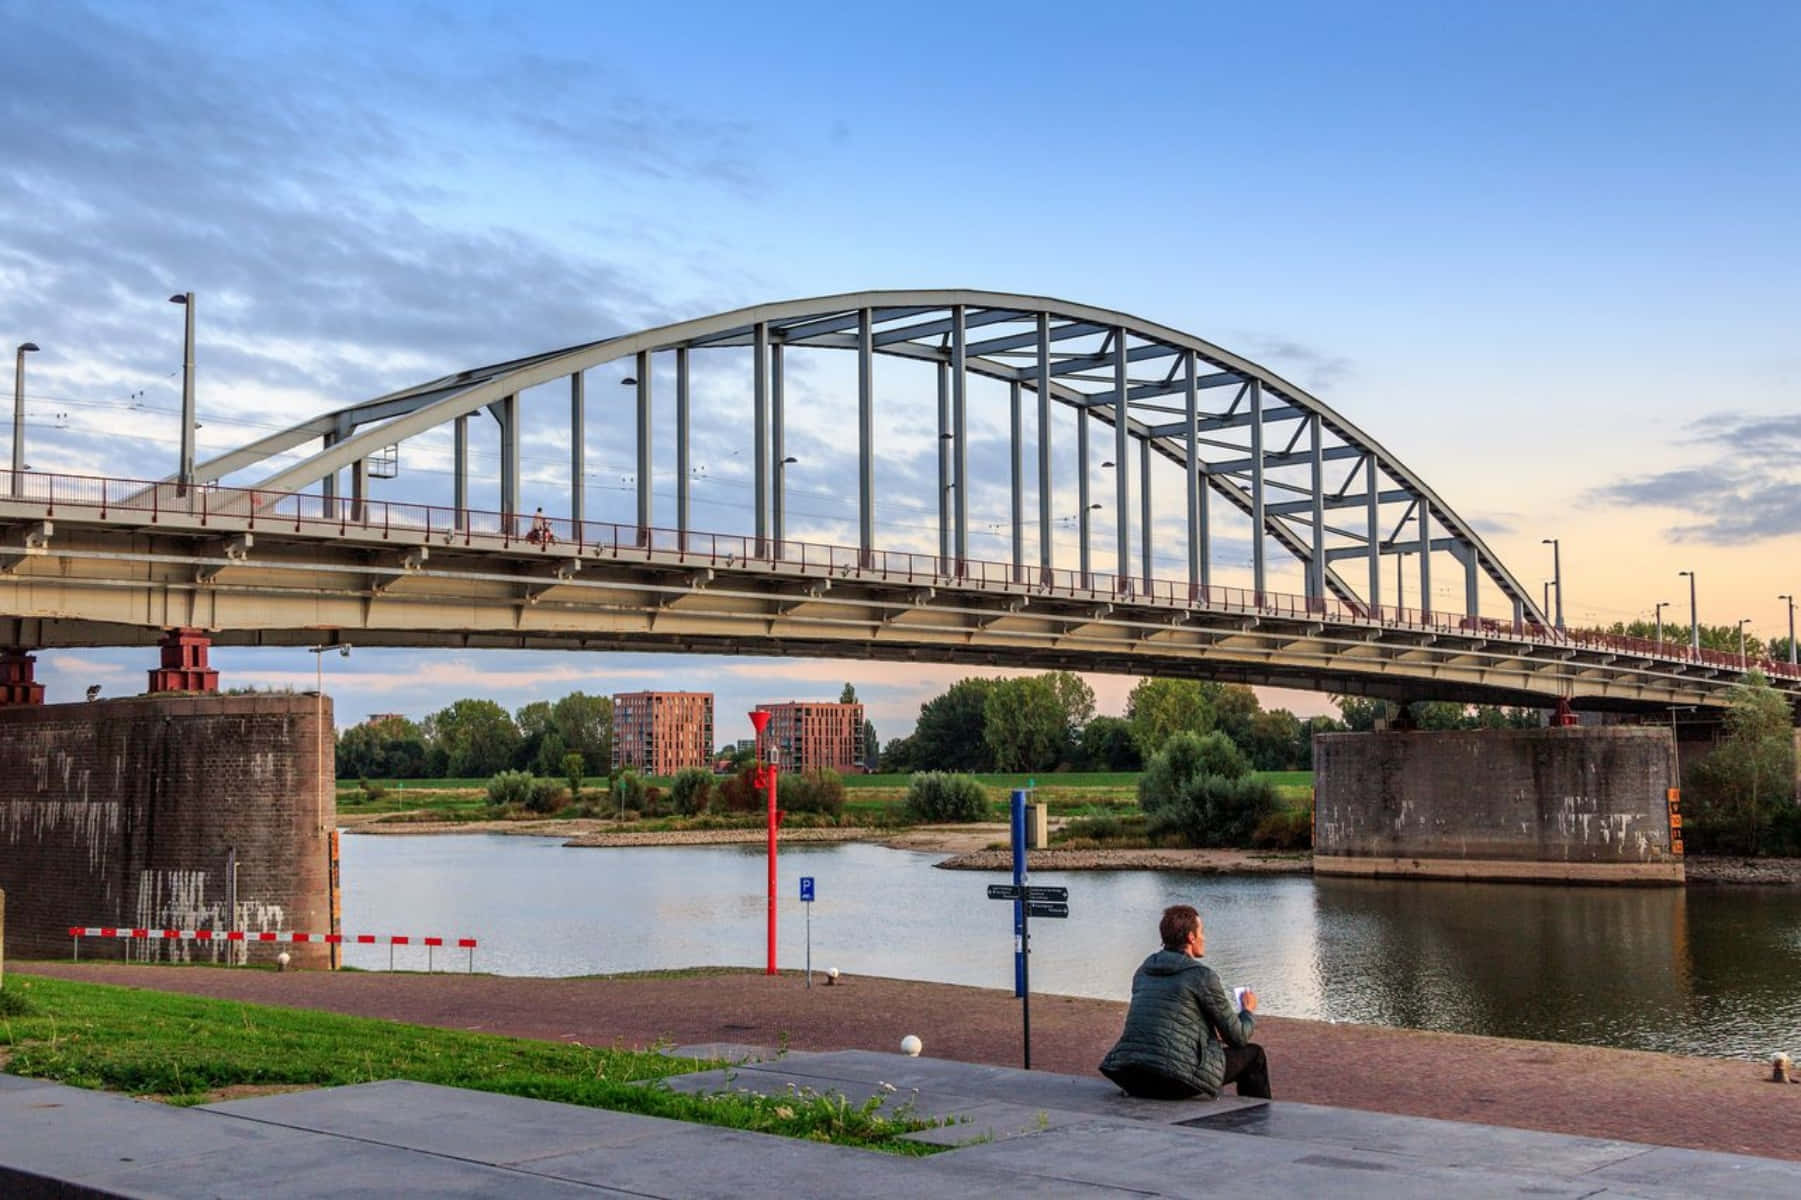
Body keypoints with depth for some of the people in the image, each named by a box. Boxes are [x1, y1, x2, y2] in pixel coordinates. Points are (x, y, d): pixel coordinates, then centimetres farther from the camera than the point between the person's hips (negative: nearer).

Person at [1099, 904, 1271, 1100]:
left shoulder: (1143, 971, 15)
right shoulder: (1202, 976, -5)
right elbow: (1238, 1037, 2)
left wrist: (1210, 1032, 39)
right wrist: (1248, 1012, 24)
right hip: (1176, 1082, -7)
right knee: (1253, 1054, 14)